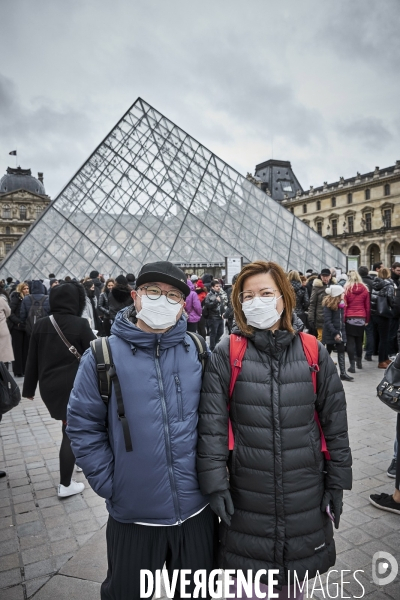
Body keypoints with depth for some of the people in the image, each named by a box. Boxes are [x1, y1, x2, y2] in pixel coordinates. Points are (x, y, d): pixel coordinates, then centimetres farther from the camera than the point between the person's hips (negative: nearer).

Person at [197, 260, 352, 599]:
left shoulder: (313, 352, -4)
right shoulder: (226, 354, -10)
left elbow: (335, 420, 1)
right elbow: (212, 424, -9)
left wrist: (337, 480, 3)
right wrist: (215, 482, -11)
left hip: (305, 493, 2)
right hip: (247, 495, -1)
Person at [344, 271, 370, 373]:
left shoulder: (347, 289, -4)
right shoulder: (365, 289, 3)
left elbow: (344, 306, -7)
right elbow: (368, 306, 5)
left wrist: (343, 319, -2)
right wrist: (367, 320, 13)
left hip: (350, 318, -3)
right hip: (361, 319, 3)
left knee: (350, 342, 0)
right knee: (359, 341, 16)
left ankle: (352, 365, -4)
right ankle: (359, 362, 28)